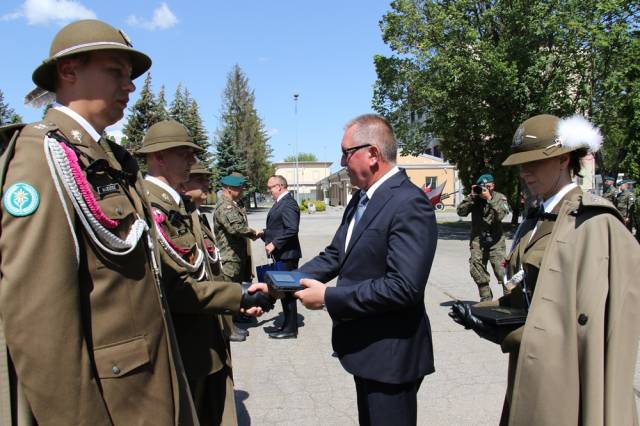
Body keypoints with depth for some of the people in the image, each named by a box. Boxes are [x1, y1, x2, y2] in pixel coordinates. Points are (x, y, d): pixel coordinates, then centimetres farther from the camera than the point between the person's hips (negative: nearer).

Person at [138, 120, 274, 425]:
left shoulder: (181, 205, 12)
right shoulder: (149, 205, -21)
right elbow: (174, 286, -26)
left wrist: (240, 298, -2)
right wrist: (239, 297, -18)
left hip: (207, 346, 9)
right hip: (180, 351, -9)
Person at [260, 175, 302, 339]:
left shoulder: (288, 203, -16)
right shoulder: (281, 202, 14)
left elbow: (292, 229, -25)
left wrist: (274, 244, -20)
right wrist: (265, 233, 8)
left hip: (287, 254, -10)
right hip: (281, 255, 10)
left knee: (287, 291, -1)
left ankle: (290, 329, 10)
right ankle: (288, 325, 27)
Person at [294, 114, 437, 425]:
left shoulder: (409, 203, -23)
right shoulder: (361, 198, 7)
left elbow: (404, 286, -30)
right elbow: (335, 255, 8)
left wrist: (328, 297, -23)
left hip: (391, 355, -9)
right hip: (365, 347, 9)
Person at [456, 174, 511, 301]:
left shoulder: (500, 198, 1)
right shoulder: (474, 197, 5)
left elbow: (501, 215, -17)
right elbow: (461, 212, -7)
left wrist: (489, 198, -20)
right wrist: (471, 197, -14)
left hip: (495, 240, -2)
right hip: (477, 239, 2)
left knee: (501, 270, -9)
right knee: (476, 269, -1)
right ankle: (486, 298, 15)